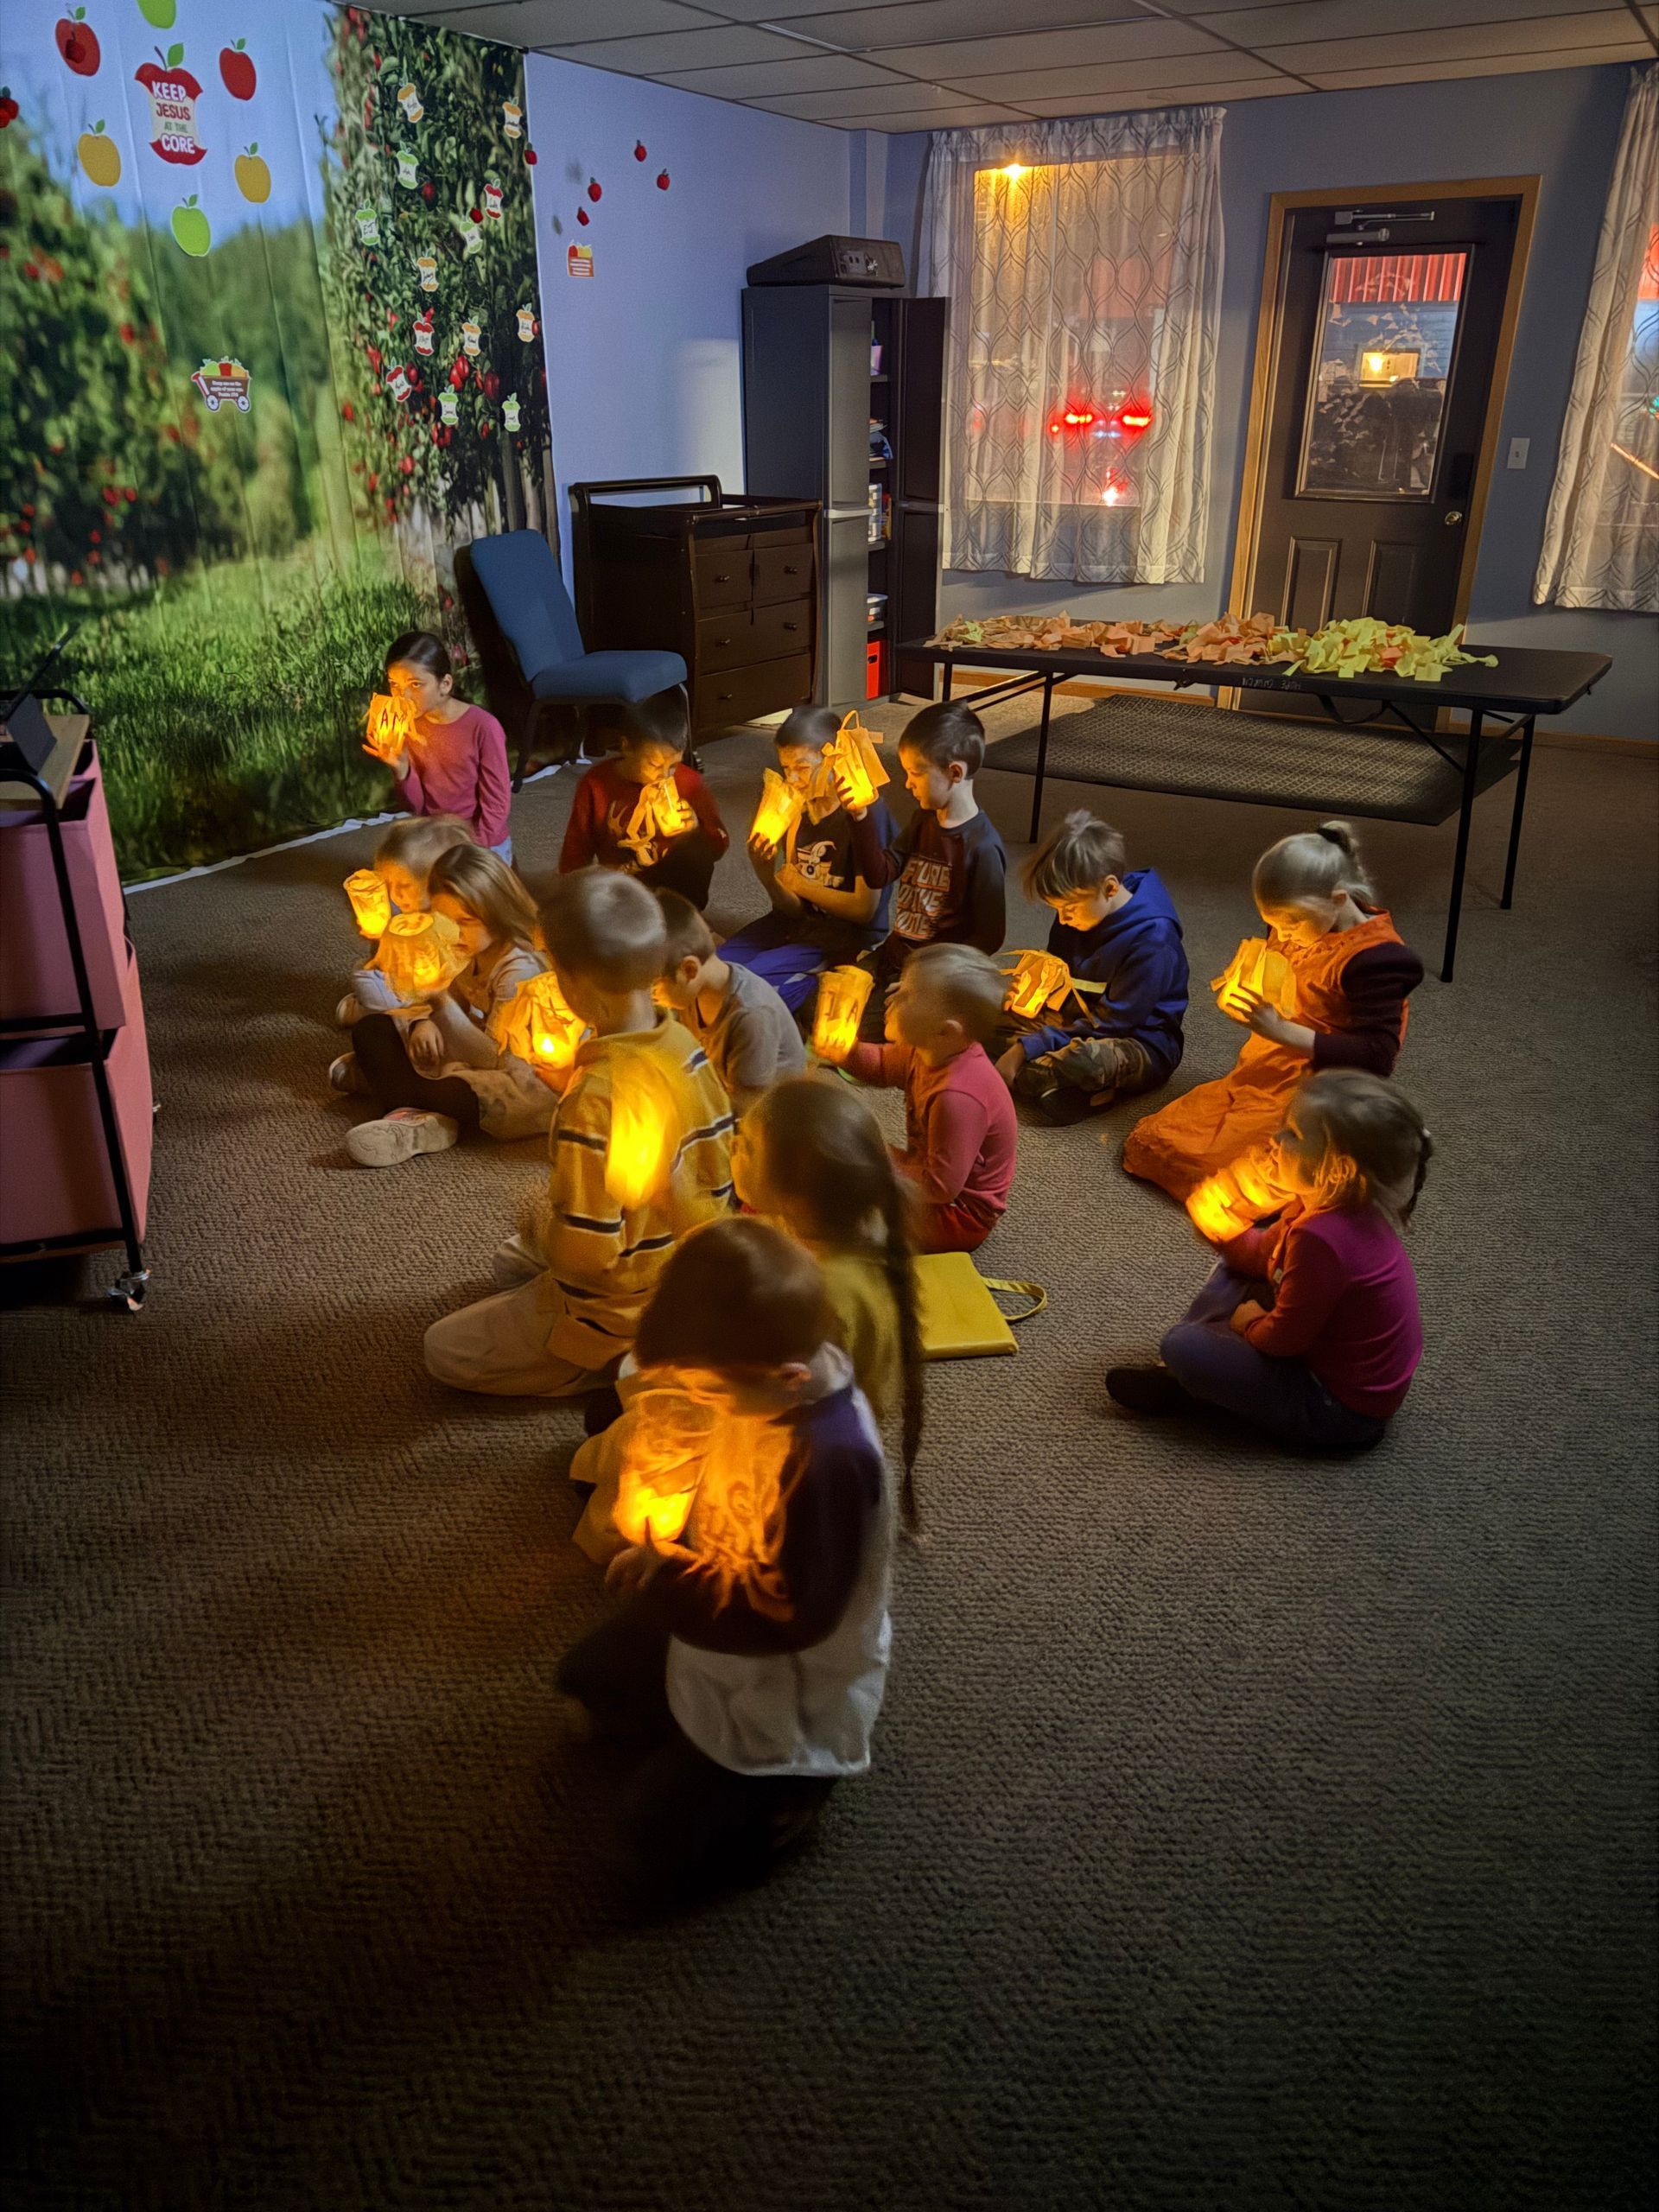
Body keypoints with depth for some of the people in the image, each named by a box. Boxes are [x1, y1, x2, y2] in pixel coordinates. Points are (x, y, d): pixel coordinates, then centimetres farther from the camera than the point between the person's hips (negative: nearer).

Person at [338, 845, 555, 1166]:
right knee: (369, 1030, 2)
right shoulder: (468, 949, 1)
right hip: (471, 1053, 9)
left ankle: (384, 1075, -10)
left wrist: (442, 1002, -30)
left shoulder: (519, 969, -24)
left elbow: (494, 1059, -25)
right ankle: (419, 1118, -20)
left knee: (461, 1093, -41)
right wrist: (424, 1021, -13)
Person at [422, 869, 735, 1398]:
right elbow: (720, 1176, -1)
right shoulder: (686, 1046, -10)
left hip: (622, 1302, -8)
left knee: (443, 1351, 9)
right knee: (512, 1262, 30)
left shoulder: (592, 1102, -34)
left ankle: (629, 1361, 0)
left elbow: (586, 1251, -29)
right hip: (687, 1274, 8)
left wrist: (538, 1221, -8)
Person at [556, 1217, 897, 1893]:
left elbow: (794, 1618, -30)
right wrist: (663, 1551, -6)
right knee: (587, 1676, 21)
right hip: (723, 1611, 8)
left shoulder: (831, 1459, -41)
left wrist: (667, 1585, -23)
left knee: (658, 1838, 1)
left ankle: (787, 1781, 14)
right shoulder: (777, 1382, -17)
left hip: (791, 1687, -8)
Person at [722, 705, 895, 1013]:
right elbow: (794, 908, 2)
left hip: (849, 939, -7)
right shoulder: (797, 810, 3)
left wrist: (801, 884, -17)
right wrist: (764, 870, -17)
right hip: (801, 922, 7)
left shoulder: (867, 811, -16)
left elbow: (865, 909, -16)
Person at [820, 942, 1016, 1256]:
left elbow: (941, 1188, -32)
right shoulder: (929, 1050, -10)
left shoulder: (957, 1097, -37)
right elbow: (883, 1066, 10)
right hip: (935, 1175, 9)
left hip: (959, 1216, -9)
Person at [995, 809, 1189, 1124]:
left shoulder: (1153, 940, -25)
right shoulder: (1075, 915, -2)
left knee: (1086, 1061, -41)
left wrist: (1026, 1048, -27)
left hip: (1144, 1045, -8)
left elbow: (1112, 1022, -25)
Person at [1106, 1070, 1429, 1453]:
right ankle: (1179, 1377, 15)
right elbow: (1264, 1255, 10)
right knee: (1237, 1271, 17)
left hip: (1343, 1411, -10)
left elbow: (1283, 1339, -24)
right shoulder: (1325, 1204, -4)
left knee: (1183, 1348, -18)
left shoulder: (1321, 1237, -33)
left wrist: (1250, 1324, -4)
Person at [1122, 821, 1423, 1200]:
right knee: (1149, 1140, 1)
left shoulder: (1375, 957, -19)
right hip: (1260, 1076, 9)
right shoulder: (1295, 930, 5)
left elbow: (1377, 1056, -23)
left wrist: (1282, 1031, -28)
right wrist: (1240, 994, -1)